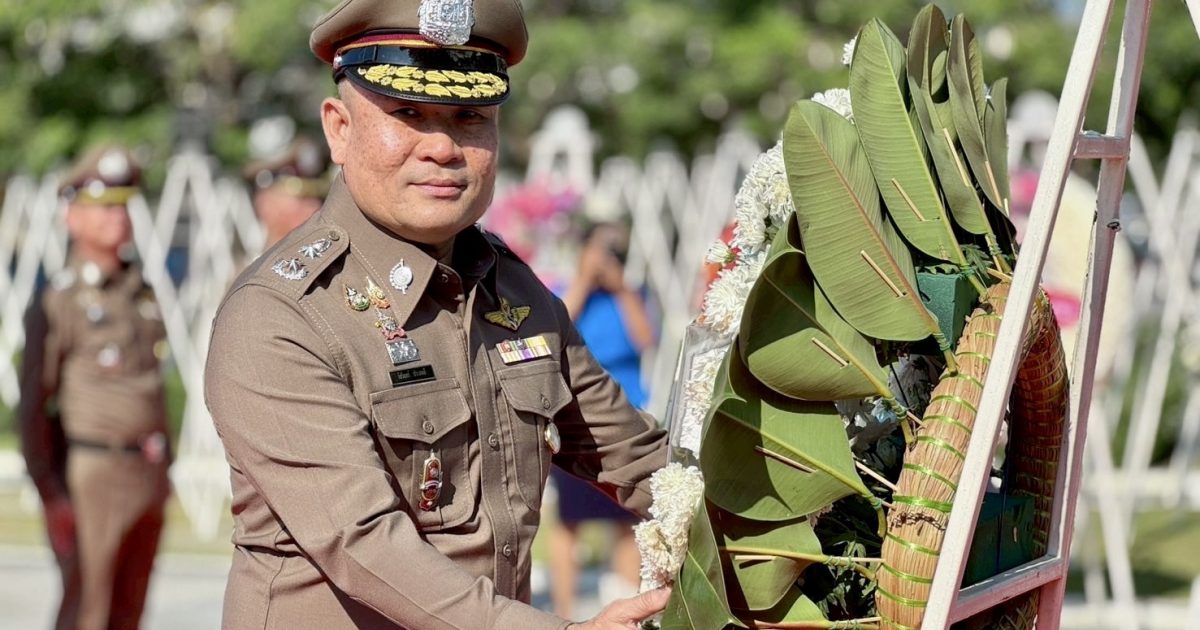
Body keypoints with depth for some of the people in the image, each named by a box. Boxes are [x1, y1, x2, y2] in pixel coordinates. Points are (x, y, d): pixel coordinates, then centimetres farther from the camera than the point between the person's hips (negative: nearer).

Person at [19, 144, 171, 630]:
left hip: (146, 477, 6)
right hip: (92, 475, -6)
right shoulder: (57, 302, -6)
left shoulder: (142, 295, 14)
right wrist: (52, 494, -13)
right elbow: (32, 405, -8)